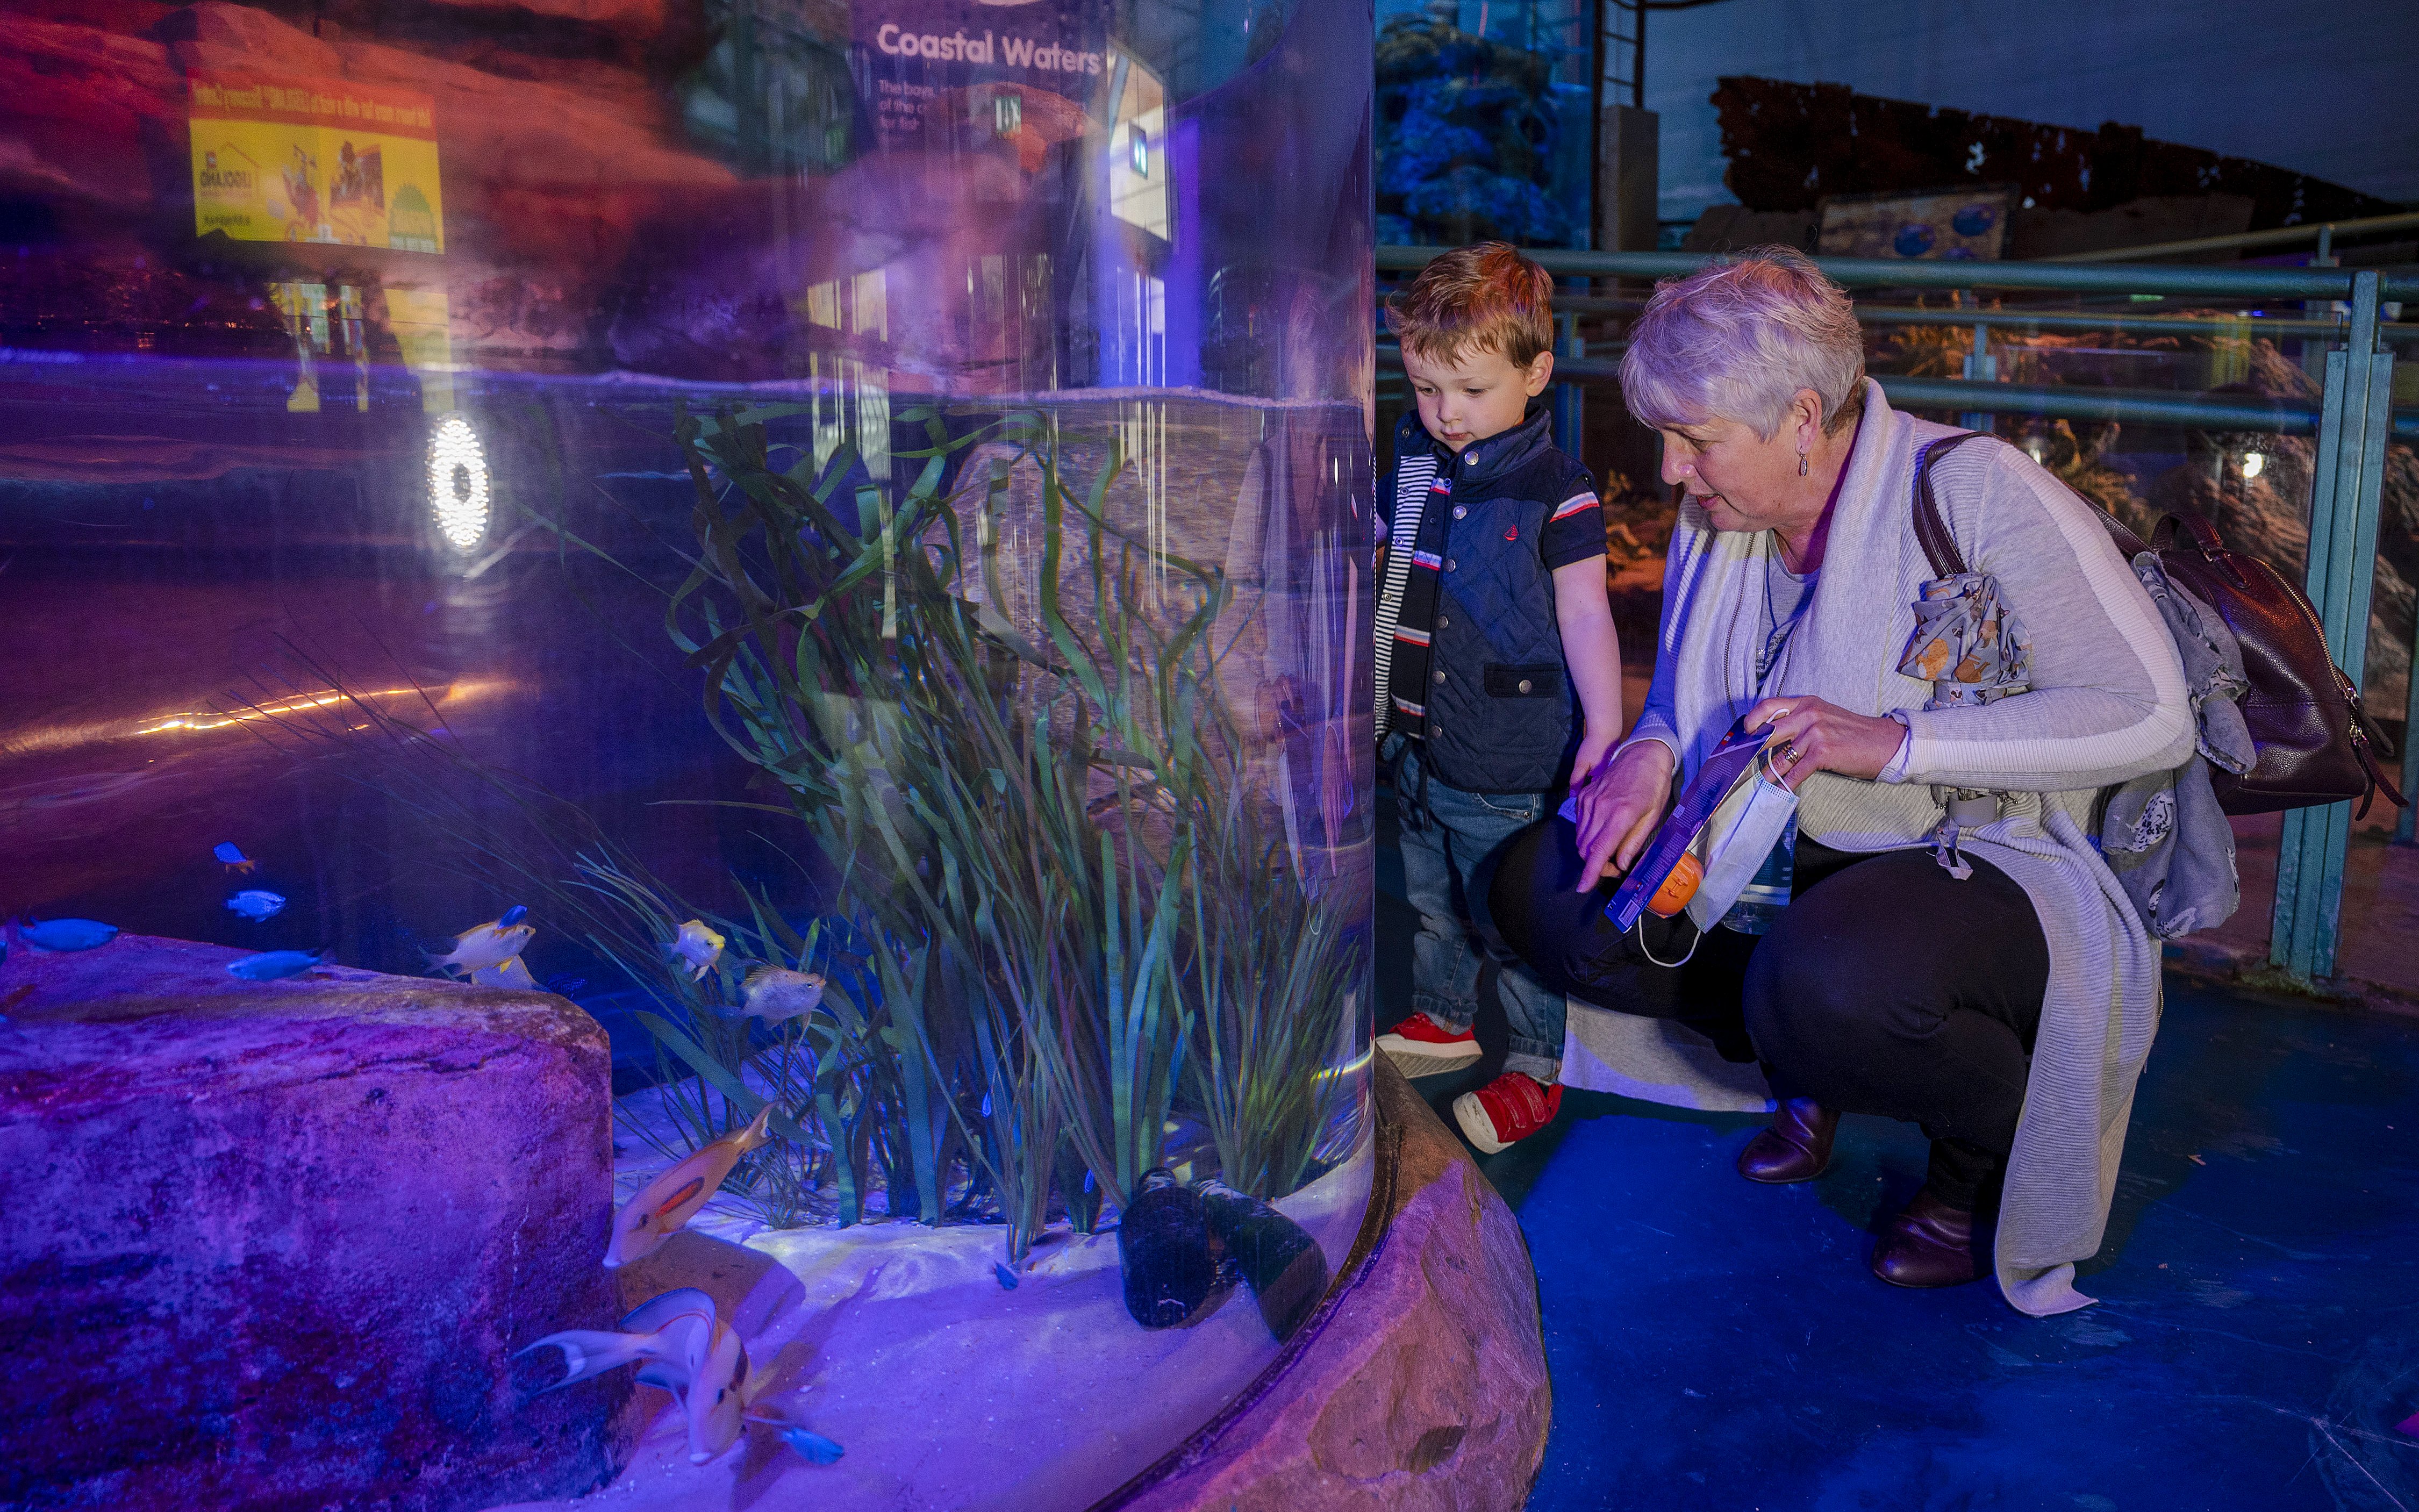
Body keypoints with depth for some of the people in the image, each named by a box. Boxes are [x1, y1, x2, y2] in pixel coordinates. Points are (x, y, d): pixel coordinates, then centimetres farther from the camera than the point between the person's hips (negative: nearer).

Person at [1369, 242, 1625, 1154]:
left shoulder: (1555, 490, -13)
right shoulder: (1410, 463, 5)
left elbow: (1584, 611, -11)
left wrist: (1604, 728, -17)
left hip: (1508, 761, -6)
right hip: (1415, 739, 7)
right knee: (1428, 898, 21)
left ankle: (1539, 1065, 21)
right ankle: (1443, 1021, 41)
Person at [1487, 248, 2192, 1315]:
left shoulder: (1974, 490, -17)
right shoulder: (1717, 522, 3)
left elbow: (2152, 718, -20)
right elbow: (1683, 692, 18)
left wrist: (1894, 741, -27)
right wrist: (1653, 751, -8)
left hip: (1983, 862, -7)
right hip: (1782, 859, 7)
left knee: (1828, 980, -39)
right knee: (1541, 891, -10)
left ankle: (1997, 1144, -4)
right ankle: (1807, 1059, 6)